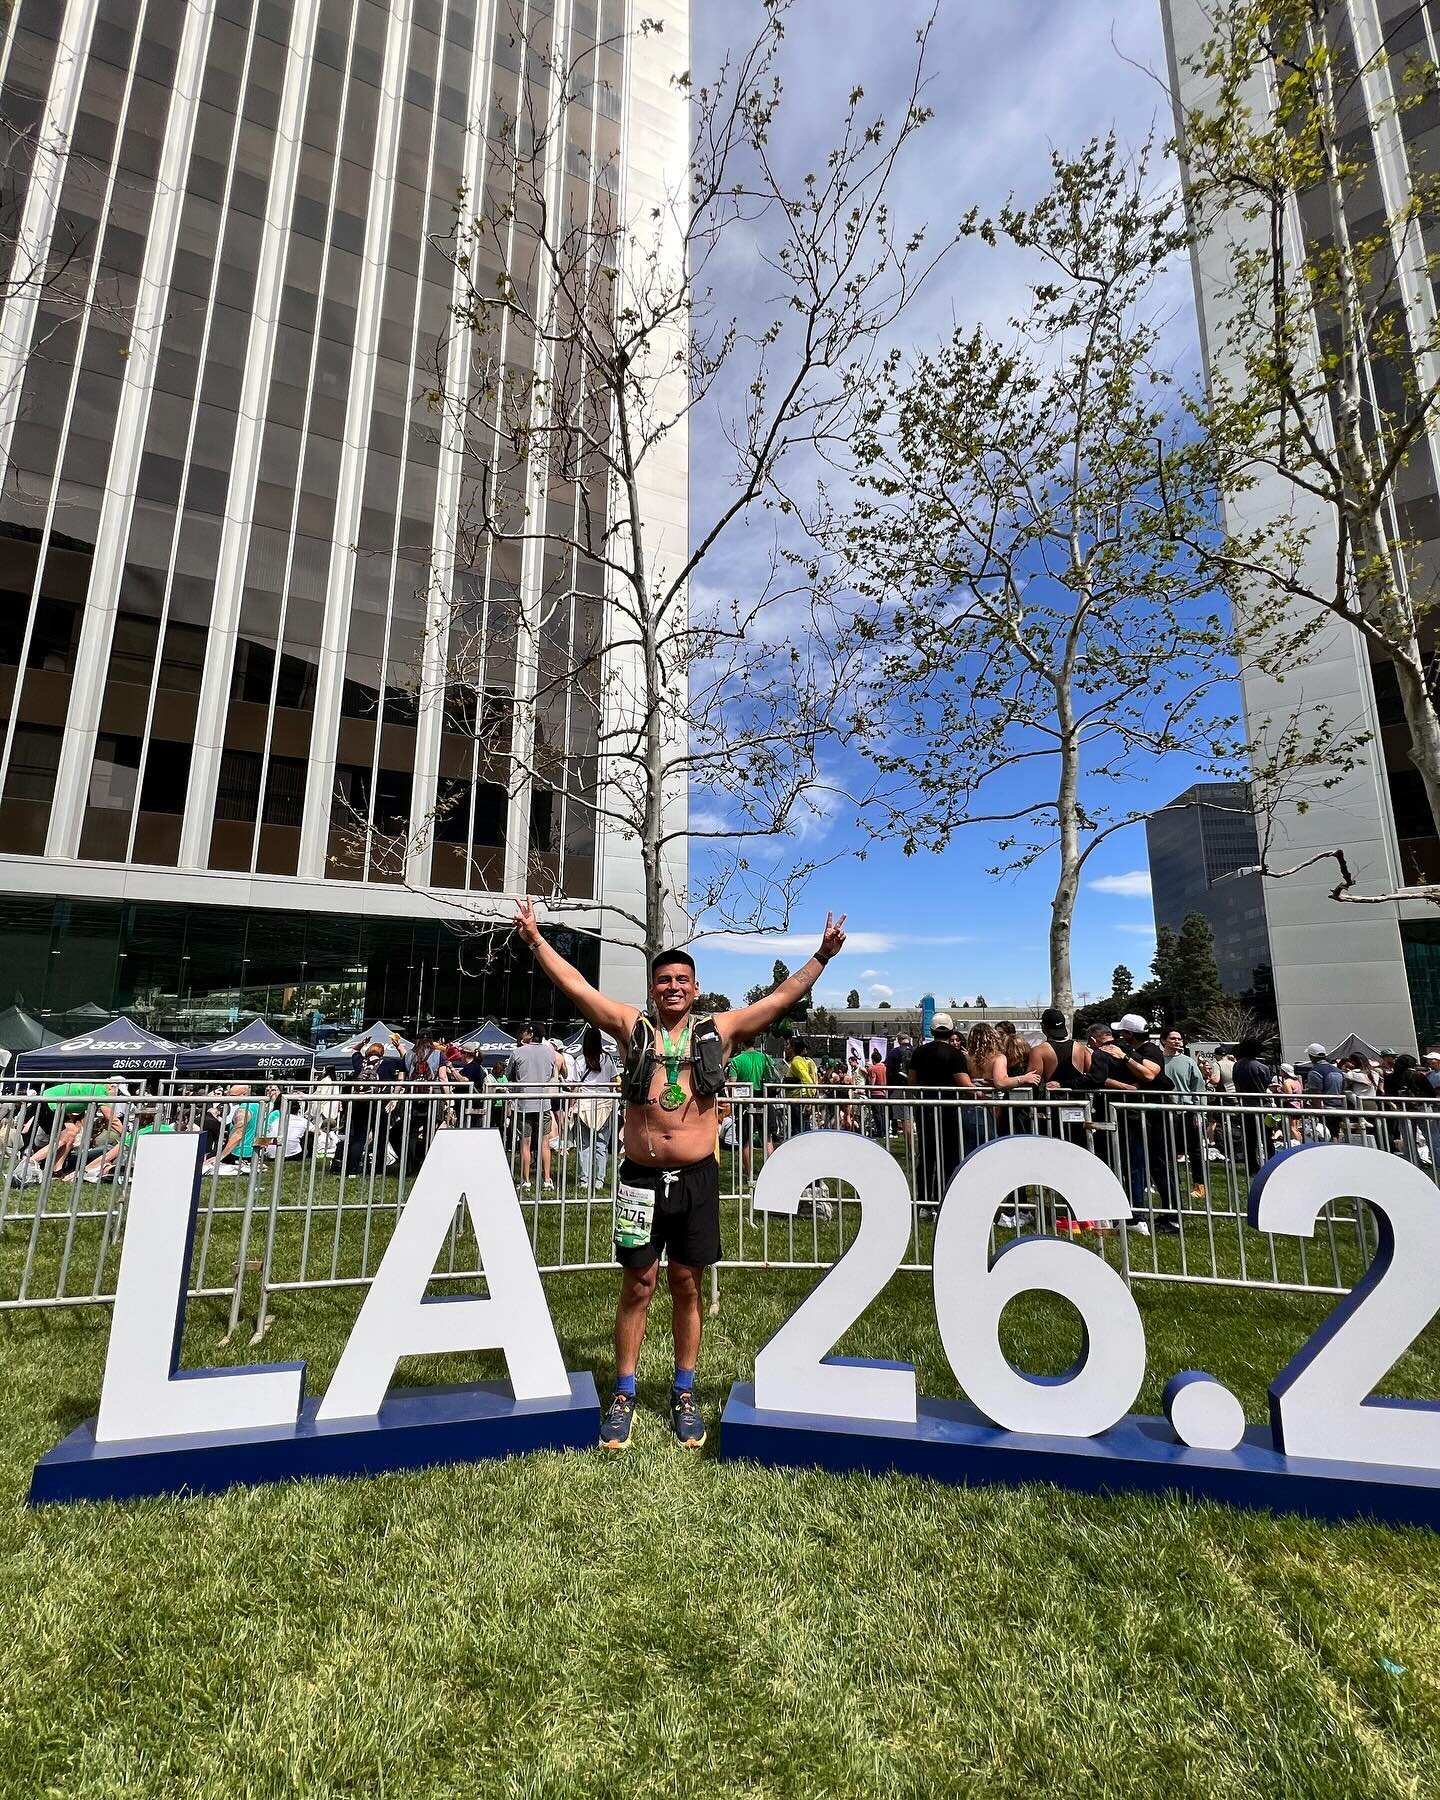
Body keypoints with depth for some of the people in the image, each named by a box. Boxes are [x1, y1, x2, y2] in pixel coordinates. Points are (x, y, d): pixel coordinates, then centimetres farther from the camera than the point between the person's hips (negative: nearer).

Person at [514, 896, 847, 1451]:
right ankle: (623, 1396, 26)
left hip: (696, 1178, 1)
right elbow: (576, 987, -2)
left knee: (687, 1285, 12)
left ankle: (684, 1394, 29)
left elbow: (781, 999, 0)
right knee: (637, 1285, 9)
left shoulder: (720, 1030, 2)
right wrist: (536, 940, -6)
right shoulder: (633, 1026, 2)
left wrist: (822, 956, -5)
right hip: (641, 1177, 0)